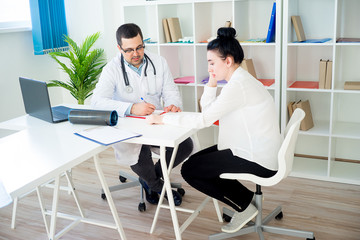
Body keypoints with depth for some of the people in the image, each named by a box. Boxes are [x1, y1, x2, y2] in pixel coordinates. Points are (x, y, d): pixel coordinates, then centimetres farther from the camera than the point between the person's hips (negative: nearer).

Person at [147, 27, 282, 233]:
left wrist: (163, 119, -16)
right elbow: (208, 111, 13)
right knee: (197, 159, 16)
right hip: (259, 152, 10)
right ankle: (245, 198, 17)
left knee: (189, 170, -4)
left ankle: (244, 204, 7)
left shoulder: (239, 85, -21)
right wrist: (212, 85, -1)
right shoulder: (240, 80, 11)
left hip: (258, 161, -10)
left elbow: (203, 119, -23)